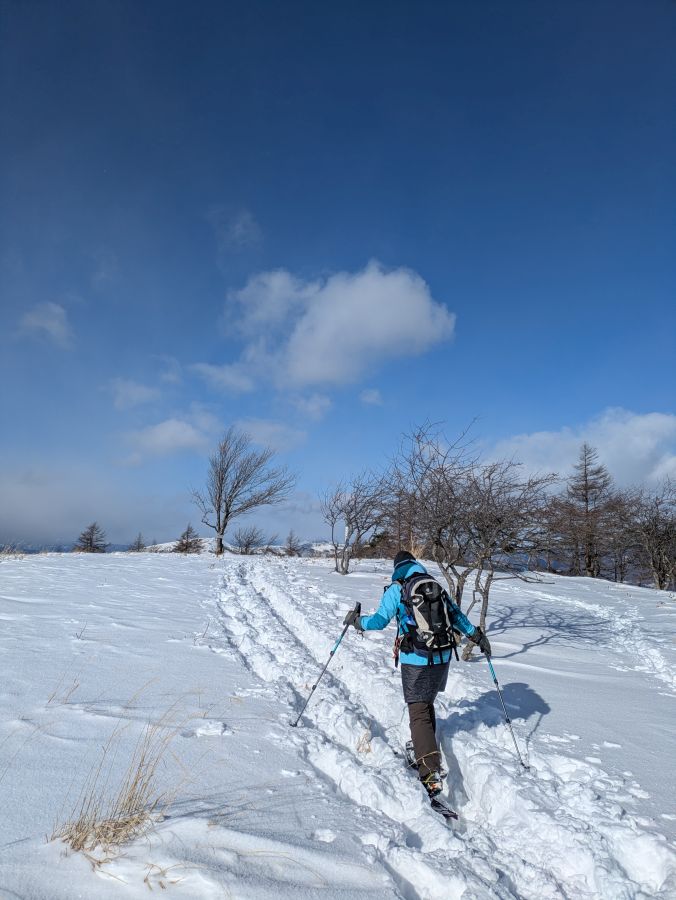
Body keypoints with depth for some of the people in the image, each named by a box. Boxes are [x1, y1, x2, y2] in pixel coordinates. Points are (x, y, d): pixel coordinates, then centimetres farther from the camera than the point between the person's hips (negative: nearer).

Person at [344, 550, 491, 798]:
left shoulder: (396, 589, -3)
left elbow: (380, 621, -8)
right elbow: (456, 614, 11)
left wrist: (356, 621, 9)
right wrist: (477, 636, 22)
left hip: (415, 661, -5)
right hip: (442, 657, 5)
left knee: (419, 714, -2)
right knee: (427, 705, 25)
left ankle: (431, 773, -11)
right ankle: (425, 749, 37)